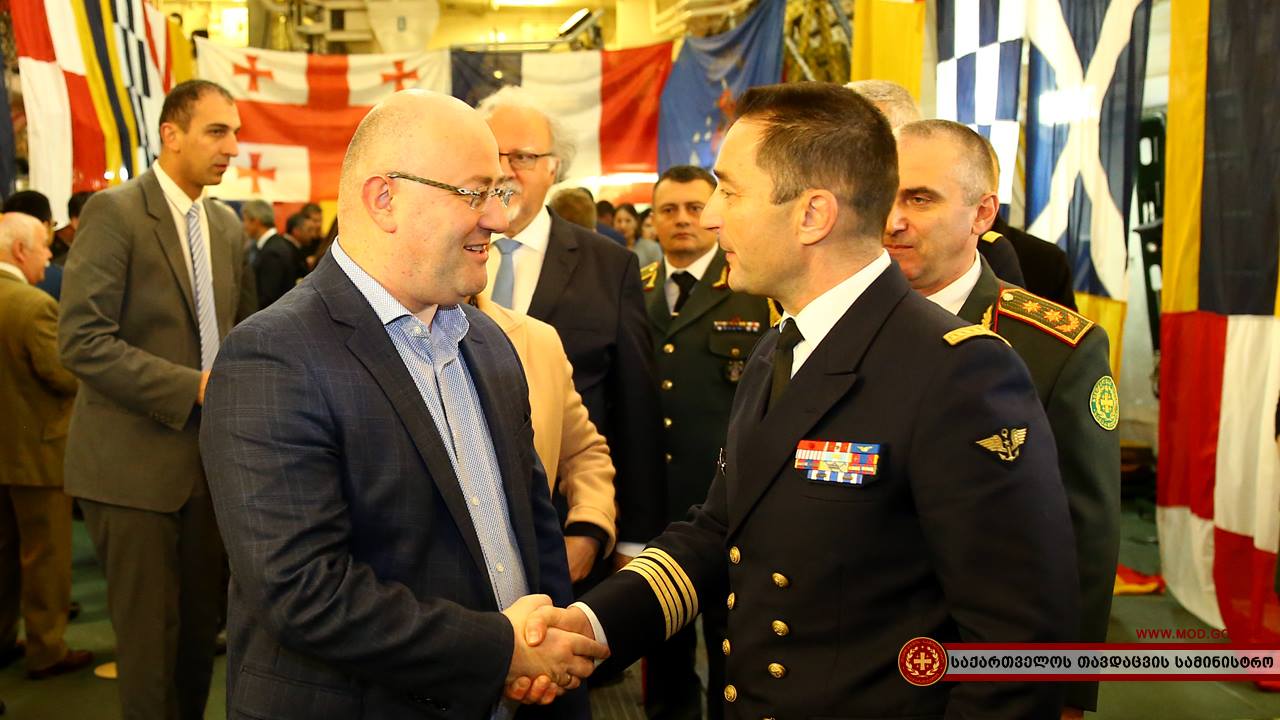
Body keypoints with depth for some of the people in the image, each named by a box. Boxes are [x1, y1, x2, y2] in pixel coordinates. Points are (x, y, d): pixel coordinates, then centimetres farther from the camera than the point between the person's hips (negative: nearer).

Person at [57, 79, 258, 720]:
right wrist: (193, 387, -20)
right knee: (151, 637, 3)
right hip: (135, 462, -6)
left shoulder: (227, 224, 11)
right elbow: (82, 341, -17)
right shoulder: (114, 212, -10)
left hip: (211, 459, 6)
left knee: (202, 626, 13)